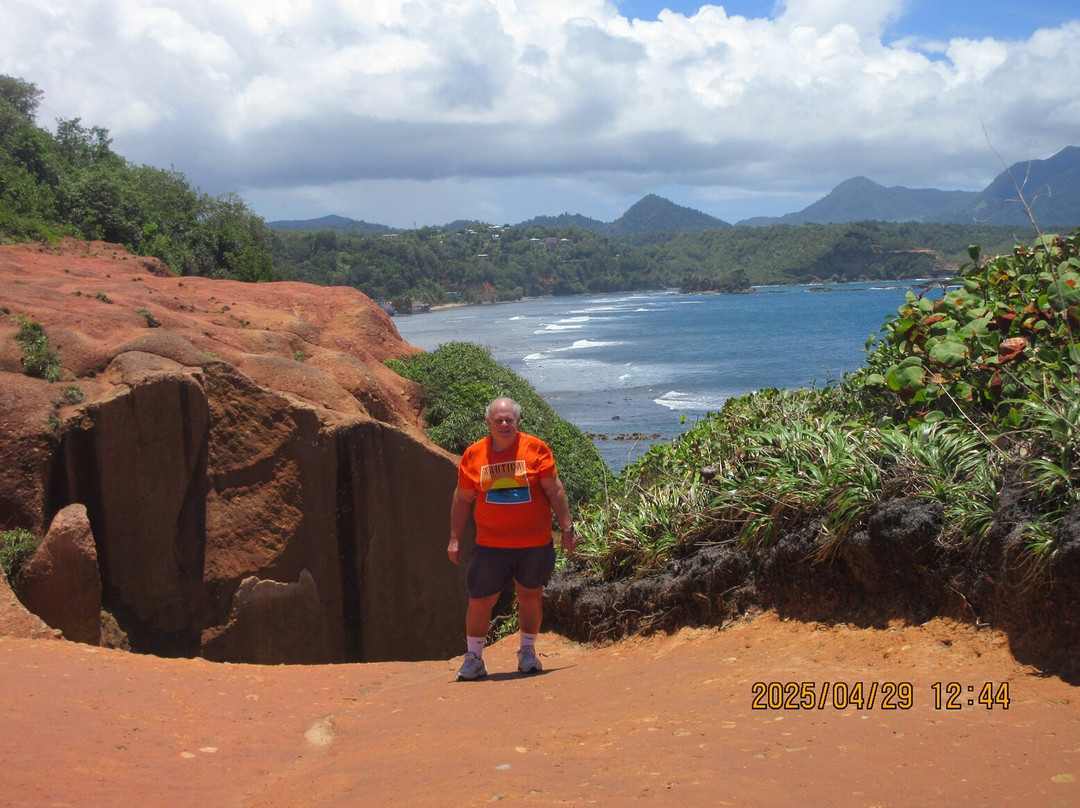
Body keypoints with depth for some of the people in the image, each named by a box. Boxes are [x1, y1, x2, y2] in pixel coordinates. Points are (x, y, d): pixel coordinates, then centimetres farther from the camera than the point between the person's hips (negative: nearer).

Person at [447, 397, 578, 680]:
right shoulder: (474, 455, 1)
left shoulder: (535, 448, -3)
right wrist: (455, 539, 7)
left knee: (531, 596, 11)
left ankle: (527, 652, 29)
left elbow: (554, 491, 1)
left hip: (534, 543, 0)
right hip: (490, 544, 1)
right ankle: (473, 658, 16)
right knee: (480, 600, 1)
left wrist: (567, 528, -1)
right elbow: (462, 499, 8)